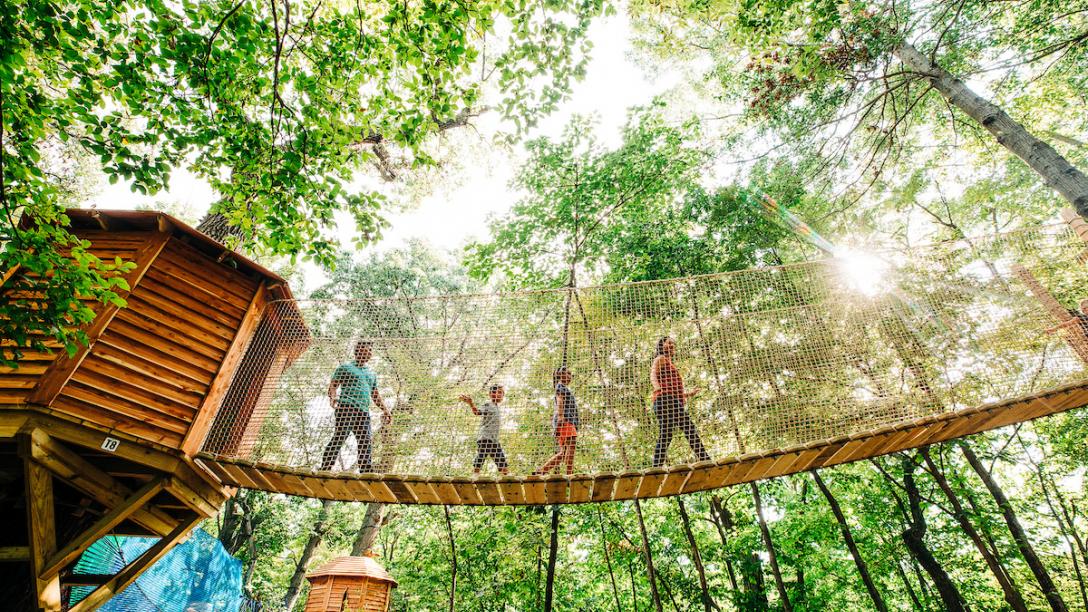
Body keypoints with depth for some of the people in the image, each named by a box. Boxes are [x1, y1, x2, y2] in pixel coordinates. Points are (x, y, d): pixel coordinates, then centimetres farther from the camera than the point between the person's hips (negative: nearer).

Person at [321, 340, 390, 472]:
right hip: (346, 407, -6)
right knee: (338, 439, -15)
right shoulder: (345, 367, 11)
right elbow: (333, 385, 2)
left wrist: (384, 409, 20)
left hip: (364, 412, 6)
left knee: (365, 443, -1)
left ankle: (366, 471, -1)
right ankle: (325, 469, -14)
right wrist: (332, 397, -18)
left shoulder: (372, 373, 28)